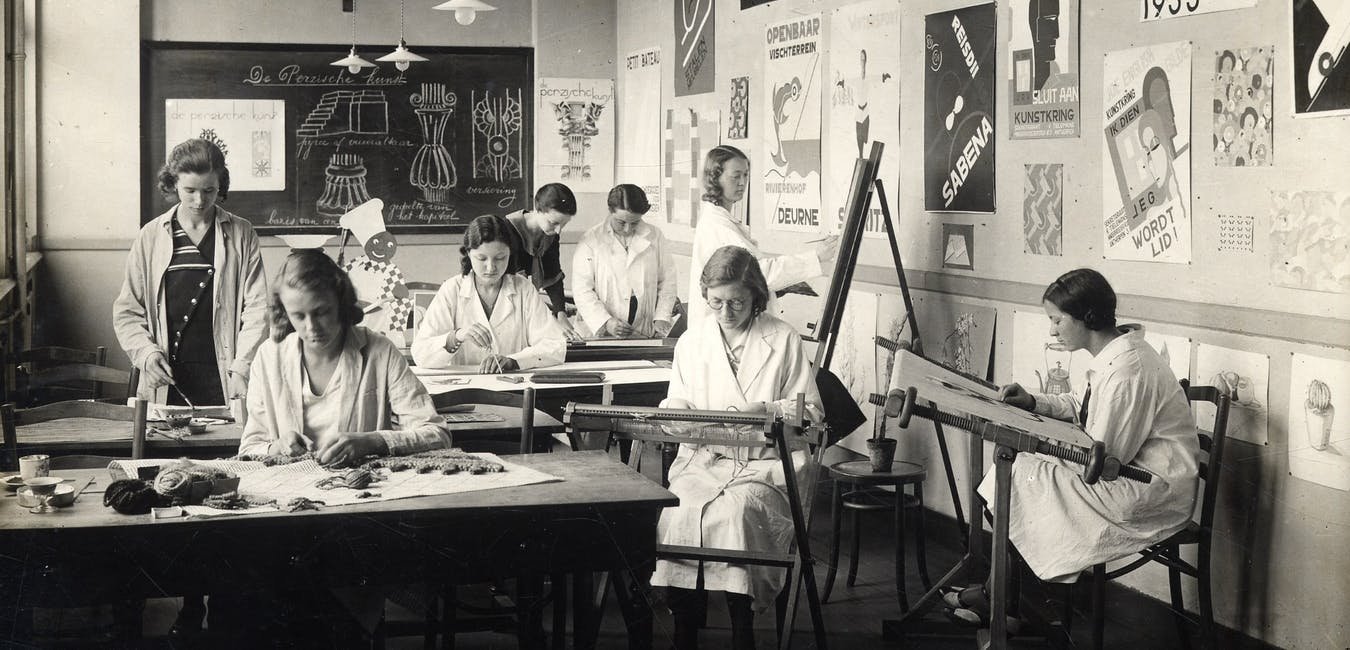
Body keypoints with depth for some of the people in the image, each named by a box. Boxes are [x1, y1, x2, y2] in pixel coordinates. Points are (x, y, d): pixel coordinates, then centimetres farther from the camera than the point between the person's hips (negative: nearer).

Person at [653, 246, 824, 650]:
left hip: (764, 465, -2)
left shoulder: (783, 340, 5)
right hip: (702, 458, 3)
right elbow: (677, 403, 20)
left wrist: (766, 410, -13)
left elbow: (810, 412, 5)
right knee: (678, 511, -30)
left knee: (736, 510, -34)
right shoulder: (692, 340, 15)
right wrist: (671, 413, -4)